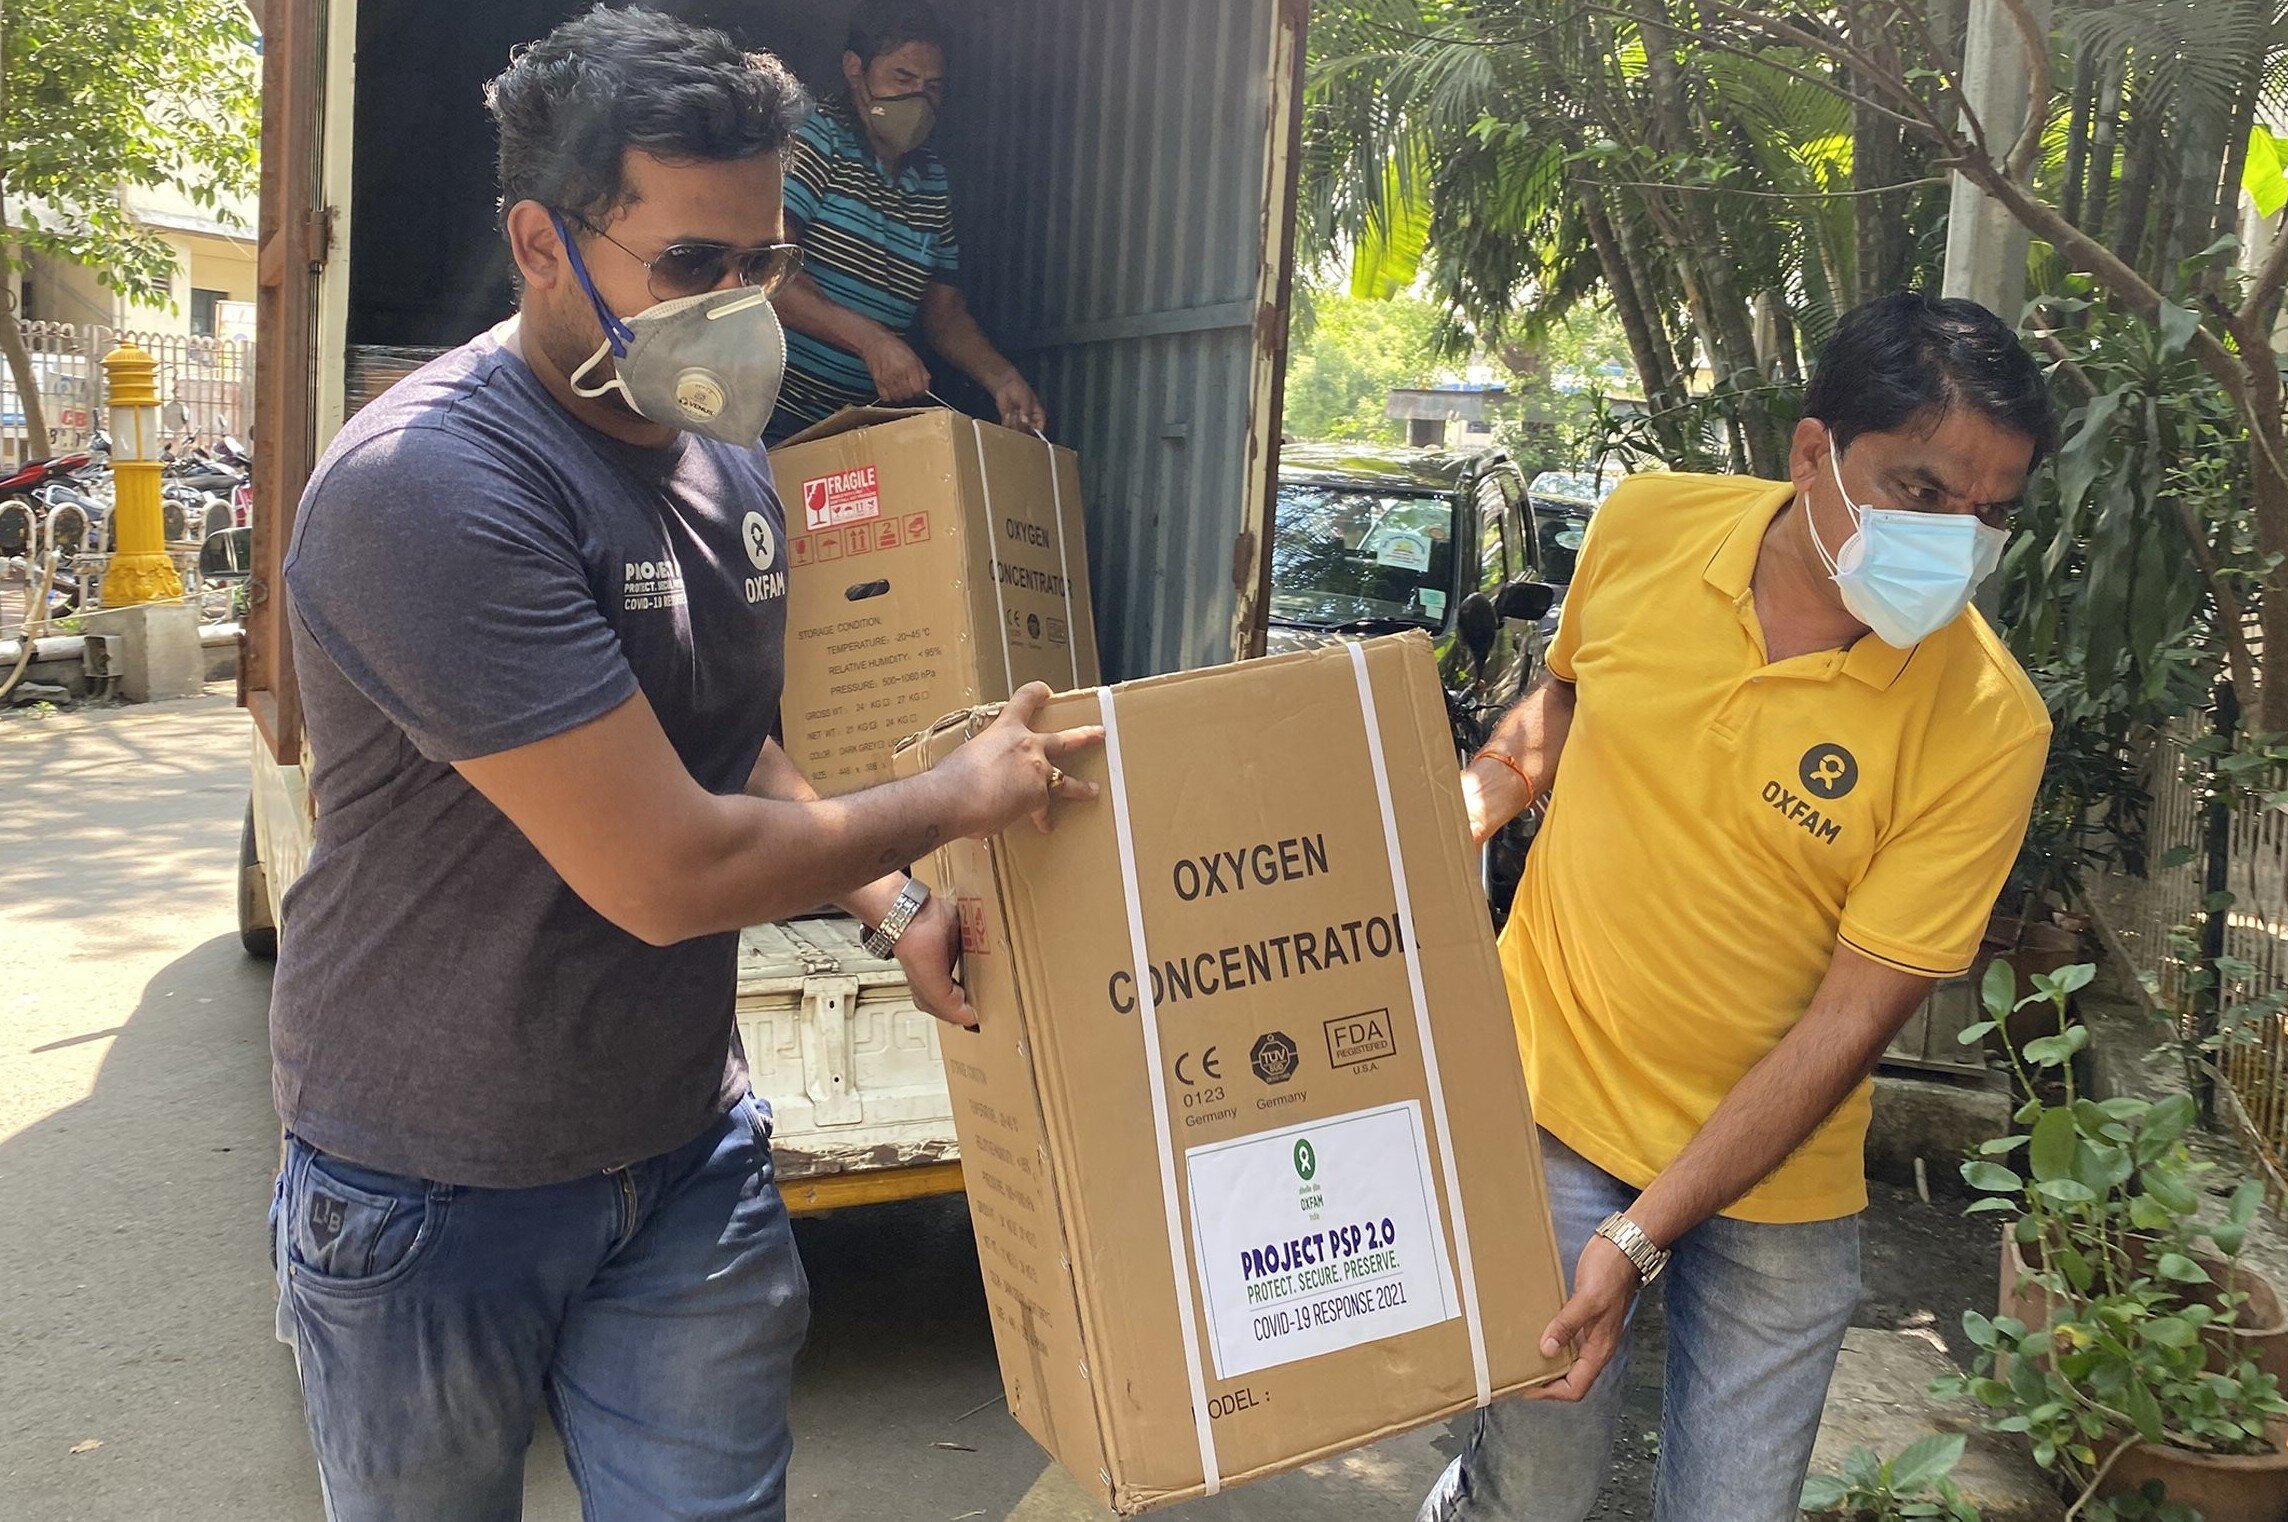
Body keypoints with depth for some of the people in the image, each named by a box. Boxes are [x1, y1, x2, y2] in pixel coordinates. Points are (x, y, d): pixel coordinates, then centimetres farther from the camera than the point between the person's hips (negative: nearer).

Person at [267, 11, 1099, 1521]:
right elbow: (667, 872, -29)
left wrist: (898, 909, 0)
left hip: (687, 1156, 6)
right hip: (434, 1196, -5)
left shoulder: (727, 457, 2)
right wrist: (959, 797, -15)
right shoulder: (428, 488, -26)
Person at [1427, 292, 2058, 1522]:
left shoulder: (1988, 727, -18)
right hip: (1553, 1099, 1)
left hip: (1775, 1176, 0)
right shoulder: (1643, 527, -11)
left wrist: (1640, 1238, -19)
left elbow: (1850, 1019, -17)